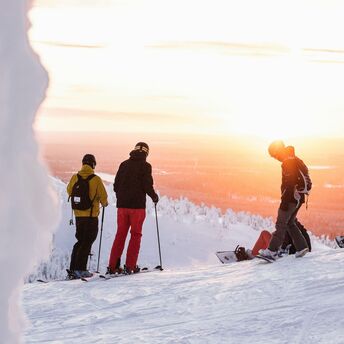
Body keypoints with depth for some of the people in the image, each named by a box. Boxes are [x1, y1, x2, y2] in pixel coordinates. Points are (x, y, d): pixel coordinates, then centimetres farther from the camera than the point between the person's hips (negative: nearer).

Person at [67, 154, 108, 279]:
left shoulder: (75, 178, -1)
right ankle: (80, 269, -4)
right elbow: (103, 196, -8)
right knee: (87, 242, 1)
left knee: (80, 240, 16)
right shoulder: (96, 179, -13)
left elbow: (69, 191, 15)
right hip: (91, 216, -5)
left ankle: (73, 268, 14)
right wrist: (104, 203, 15)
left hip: (78, 214, 5)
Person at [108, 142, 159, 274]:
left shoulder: (124, 164, 9)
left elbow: (116, 185, 10)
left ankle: (113, 266, 5)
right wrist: (154, 196, 8)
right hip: (137, 205, -4)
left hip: (122, 205, 4)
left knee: (120, 234, 10)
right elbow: (147, 185, -11)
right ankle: (130, 266, 0)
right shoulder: (145, 166, -5)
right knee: (135, 235, 5)